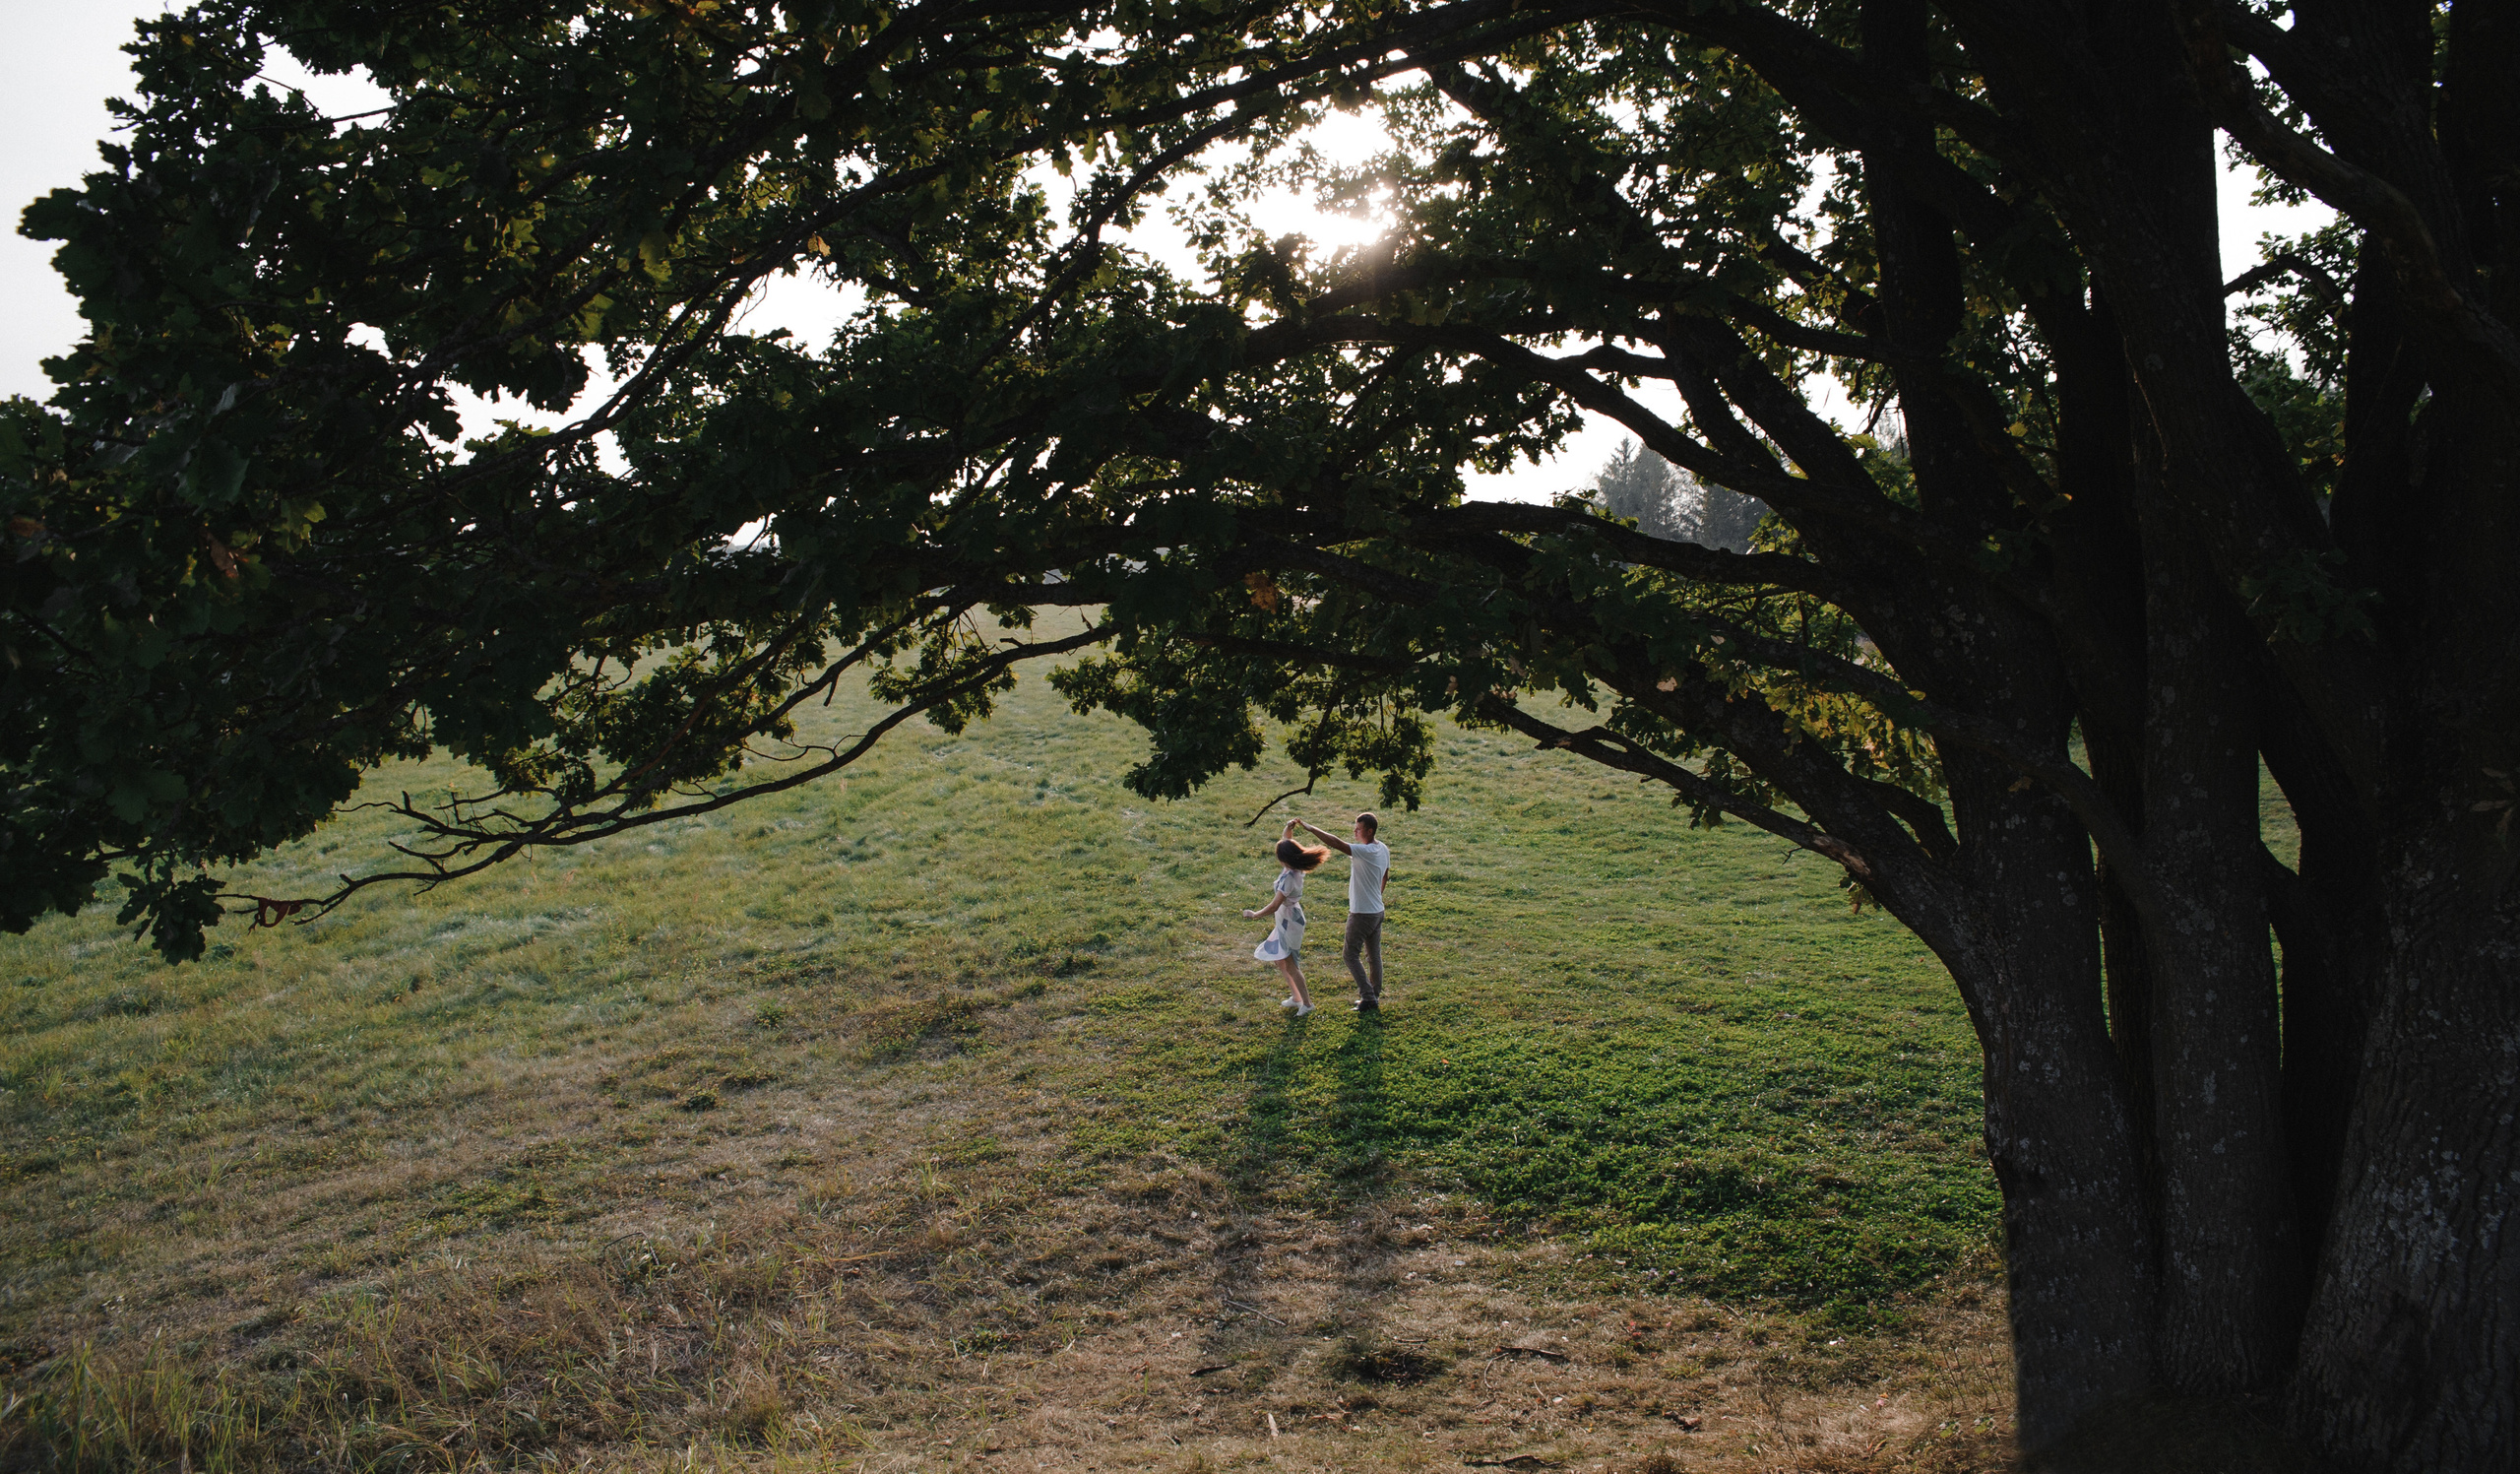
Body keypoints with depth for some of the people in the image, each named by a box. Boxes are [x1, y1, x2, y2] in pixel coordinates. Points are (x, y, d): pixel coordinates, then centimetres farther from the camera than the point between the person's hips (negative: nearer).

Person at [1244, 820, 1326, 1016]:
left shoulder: (1289, 878, -30)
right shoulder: (1296, 868, -4)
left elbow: (1274, 906, -33)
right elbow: (1287, 843, 10)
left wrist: (1254, 914, -19)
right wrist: (1288, 830, -10)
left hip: (1289, 921, -10)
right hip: (1286, 919, 10)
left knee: (1290, 964, -1)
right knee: (1281, 960, 20)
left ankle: (1306, 1002, 5)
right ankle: (1296, 997, 30)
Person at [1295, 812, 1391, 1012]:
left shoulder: (1365, 852, -24)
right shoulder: (1383, 849, 4)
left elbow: (1335, 842, -32)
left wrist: (1311, 828, -29)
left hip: (1361, 914, -9)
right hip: (1377, 911, 9)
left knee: (1351, 955, 2)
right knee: (1374, 956, 15)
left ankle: (1369, 998, -1)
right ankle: (1374, 998, 23)